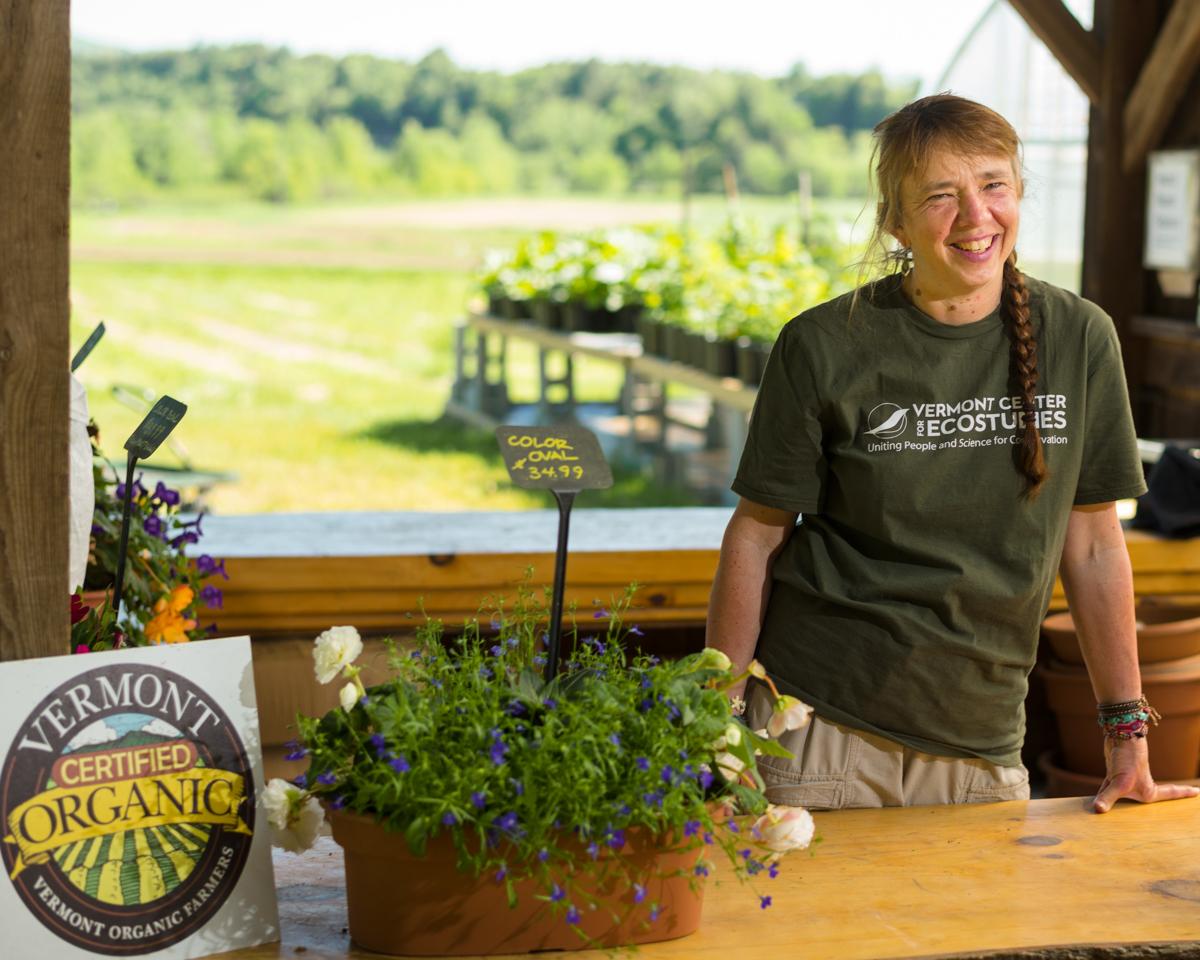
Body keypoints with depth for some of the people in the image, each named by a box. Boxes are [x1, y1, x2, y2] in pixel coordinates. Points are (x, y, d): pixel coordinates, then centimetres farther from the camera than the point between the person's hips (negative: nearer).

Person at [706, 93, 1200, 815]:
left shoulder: (1079, 339, 0)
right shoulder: (824, 348, -8)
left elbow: (1093, 544, 5)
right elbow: (755, 537, -2)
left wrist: (1129, 740, 6)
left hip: (982, 743, 3)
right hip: (821, 732, -2)